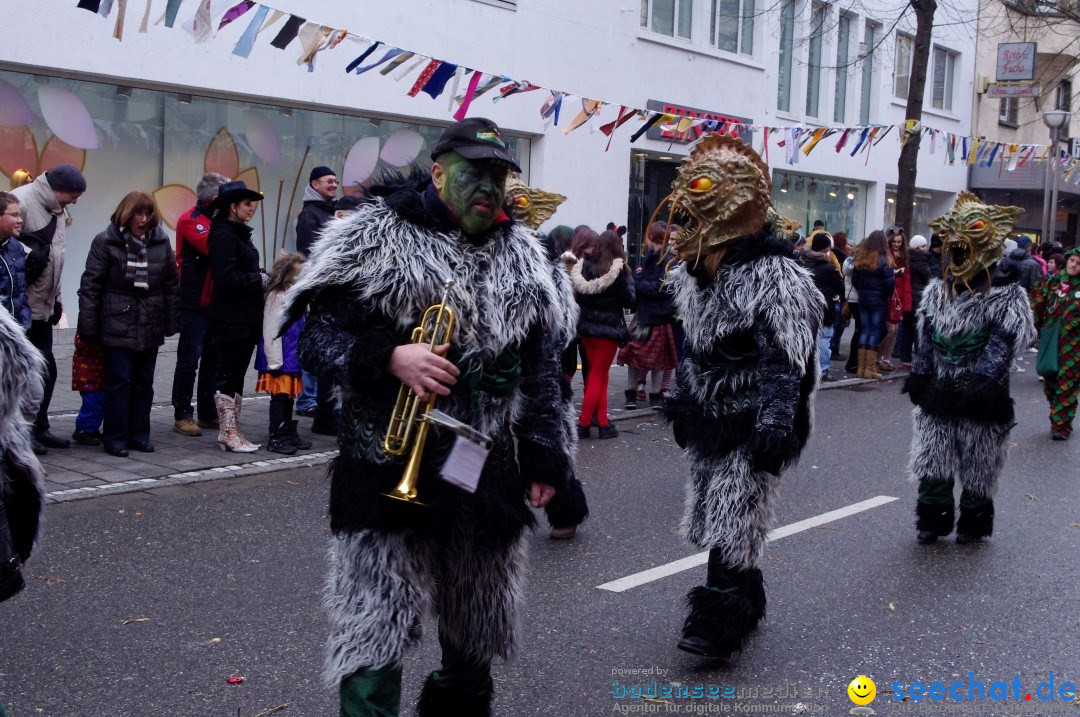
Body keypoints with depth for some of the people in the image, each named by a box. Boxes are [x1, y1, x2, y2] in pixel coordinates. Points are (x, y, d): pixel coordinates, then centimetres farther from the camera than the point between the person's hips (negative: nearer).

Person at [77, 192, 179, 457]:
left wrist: (171, 322, 8)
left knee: (144, 382, 10)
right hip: (117, 325, -4)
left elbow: (172, 284, 11)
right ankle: (115, 438, 7)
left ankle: (139, 434, 20)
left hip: (150, 326, 4)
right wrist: (87, 326, -8)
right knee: (119, 381, -3)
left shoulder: (161, 242, 6)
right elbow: (90, 285, -5)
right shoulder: (106, 241, -4)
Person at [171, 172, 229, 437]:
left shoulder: (216, 220, 16)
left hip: (215, 302, 8)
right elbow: (210, 246, -24)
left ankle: (207, 413, 20)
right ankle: (182, 415, 2)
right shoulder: (191, 220, -9)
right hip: (194, 303, -8)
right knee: (189, 359, -4)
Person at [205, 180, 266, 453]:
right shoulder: (224, 235, -13)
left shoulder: (239, 233, 17)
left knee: (235, 376, 12)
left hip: (244, 317, 10)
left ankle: (230, 431, 18)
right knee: (226, 374, -3)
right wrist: (259, 280, -14)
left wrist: (263, 279, 5)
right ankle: (229, 434, 2)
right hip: (229, 319, -10)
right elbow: (226, 277, -21)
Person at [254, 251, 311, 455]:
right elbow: (271, 331, -19)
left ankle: (289, 434, 26)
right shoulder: (277, 297, -15)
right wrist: (275, 361, -21)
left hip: (293, 359, 9)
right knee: (279, 397, -2)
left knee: (289, 397, 17)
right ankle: (276, 438, 5)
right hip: (281, 361, -9)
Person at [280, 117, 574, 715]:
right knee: (376, 630, -4)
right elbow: (318, 339, -5)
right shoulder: (375, 241, -4)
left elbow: (541, 368, 13)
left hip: (486, 480, 5)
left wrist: (544, 458, 8)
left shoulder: (524, 262, 10)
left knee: (474, 633, 18)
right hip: (389, 477, -4)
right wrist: (390, 358, -22)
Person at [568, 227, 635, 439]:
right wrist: (629, 280, 5)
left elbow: (579, 296, 6)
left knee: (597, 374, 14)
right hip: (609, 328, -4)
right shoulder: (617, 271, -15)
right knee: (598, 376, 4)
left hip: (587, 327, 5)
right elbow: (629, 301, -8)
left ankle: (602, 421, 14)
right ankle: (584, 424, 5)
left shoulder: (585, 267, -1)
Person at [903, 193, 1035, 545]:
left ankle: (972, 525, 23)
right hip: (938, 396, 5)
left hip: (980, 401, -4)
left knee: (977, 467, 8)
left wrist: (984, 379, -24)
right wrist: (920, 374, 5)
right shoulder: (938, 292, 9)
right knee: (932, 463, 7)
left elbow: (1001, 345, -15)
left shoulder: (1005, 296, -8)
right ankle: (932, 521, 21)